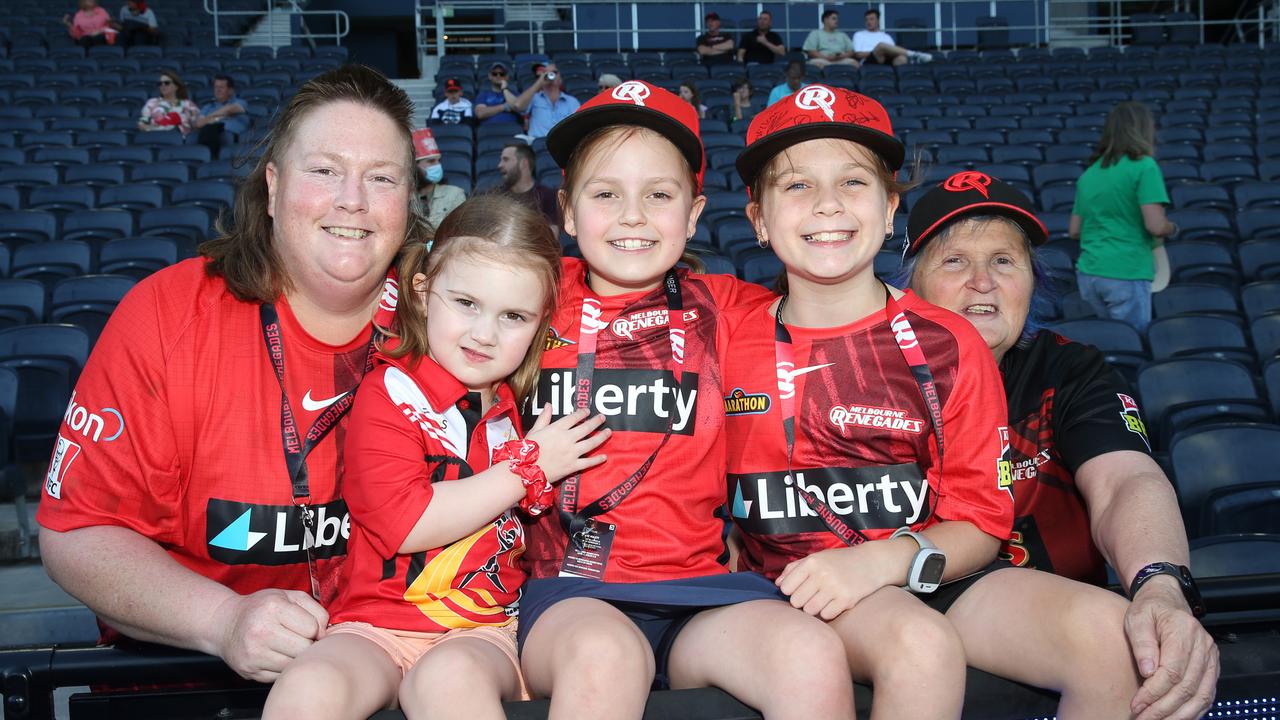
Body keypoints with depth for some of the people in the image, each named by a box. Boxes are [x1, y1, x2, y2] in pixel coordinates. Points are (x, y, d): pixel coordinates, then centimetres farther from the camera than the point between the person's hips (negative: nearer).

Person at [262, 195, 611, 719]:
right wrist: (527, 466, -9)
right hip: (376, 622, -2)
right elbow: (405, 524, -16)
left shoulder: (511, 405, 14)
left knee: (451, 677, -33)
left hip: (484, 628, 2)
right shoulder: (388, 392, -2)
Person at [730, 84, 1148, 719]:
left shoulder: (948, 344, 1)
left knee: (1106, 630, -21)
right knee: (922, 645, -34)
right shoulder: (734, 340, 2)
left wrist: (885, 559, -18)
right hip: (794, 583, -2)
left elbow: (981, 523, 0)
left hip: (929, 572, 2)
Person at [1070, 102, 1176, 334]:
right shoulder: (1143, 166, -6)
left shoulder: (1088, 173, 13)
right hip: (1126, 275, -6)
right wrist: (1172, 229, 8)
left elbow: (1074, 231, 17)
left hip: (1087, 274, 6)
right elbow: (1156, 226, -12)